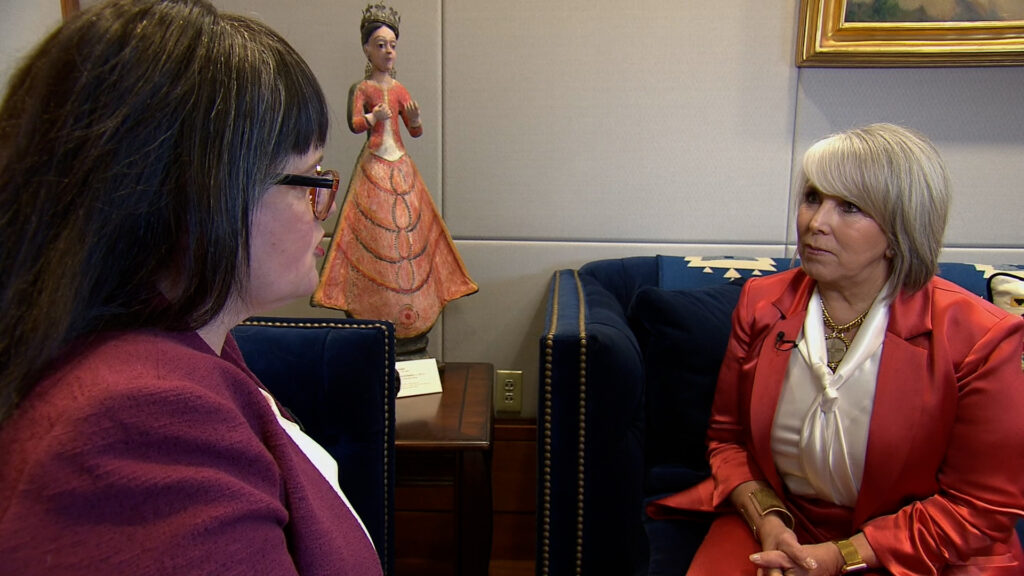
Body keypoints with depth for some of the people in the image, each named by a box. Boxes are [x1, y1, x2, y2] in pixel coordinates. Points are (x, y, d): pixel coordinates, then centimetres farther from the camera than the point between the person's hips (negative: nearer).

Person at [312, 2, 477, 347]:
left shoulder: (399, 91, 13)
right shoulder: (361, 89, 3)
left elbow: (416, 133, 13)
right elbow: (354, 124, -14)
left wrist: (415, 120, -10)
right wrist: (373, 118, -35)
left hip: (401, 168, 4)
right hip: (373, 168, -4)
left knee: (410, 236, 0)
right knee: (374, 240, -7)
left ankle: (412, 324, 5)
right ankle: (377, 320, -1)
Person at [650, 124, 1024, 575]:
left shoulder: (978, 338, -11)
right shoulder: (761, 304, -1)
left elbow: (980, 509, -7)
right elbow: (727, 436, 9)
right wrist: (767, 521, -9)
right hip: (778, 530, 2)